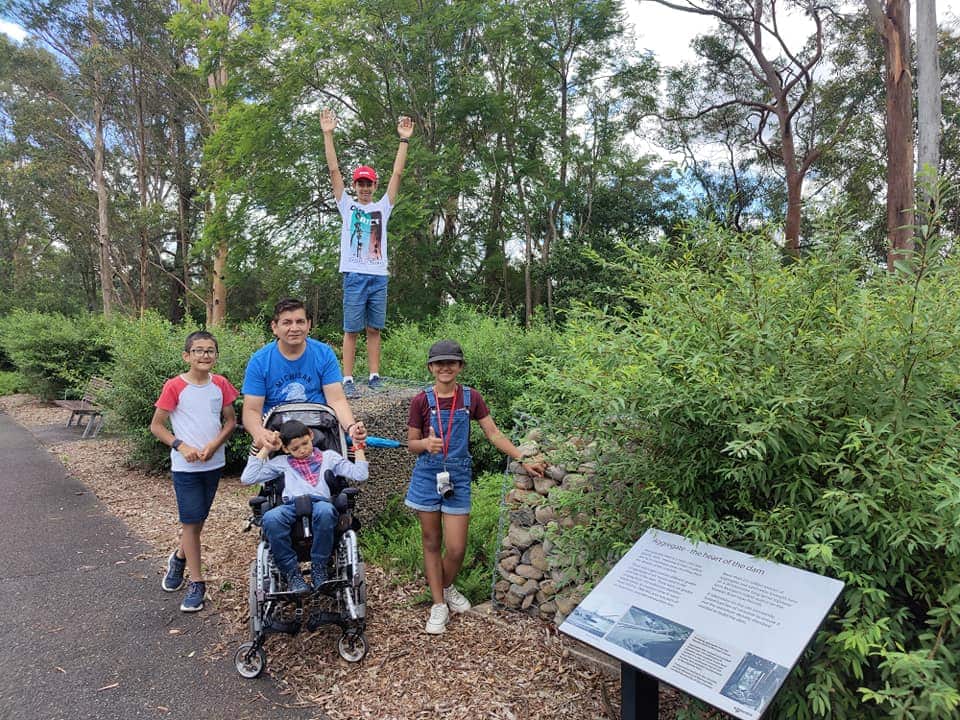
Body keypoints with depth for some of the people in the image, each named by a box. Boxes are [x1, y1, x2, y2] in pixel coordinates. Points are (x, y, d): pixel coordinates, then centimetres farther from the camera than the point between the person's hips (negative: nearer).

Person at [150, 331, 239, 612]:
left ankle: (179, 557, 43)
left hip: (214, 463, 4)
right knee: (192, 521, 0)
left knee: (199, 519, 16)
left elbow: (231, 420, 6)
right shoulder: (174, 386, -10)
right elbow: (156, 425, -4)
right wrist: (181, 446, -16)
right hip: (185, 465, -4)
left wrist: (214, 444, -10)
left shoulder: (220, 384, 0)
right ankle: (197, 583, 11)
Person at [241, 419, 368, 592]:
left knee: (325, 510, -40)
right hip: (291, 506, 1)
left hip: (320, 503, -1)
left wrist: (357, 445, 12)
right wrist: (265, 450, 19)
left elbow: (360, 475, 15)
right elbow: (247, 478, 18)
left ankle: (318, 567, -20)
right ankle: (291, 572, -18)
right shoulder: (281, 462, 27)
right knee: (270, 518, -35)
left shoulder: (329, 456, 24)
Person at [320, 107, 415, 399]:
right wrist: (328, 134, -3)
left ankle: (374, 376, 13)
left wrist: (404, 140, 3)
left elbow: (397, 174, 8)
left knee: (374, 329, 8)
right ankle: (348, 380, 2)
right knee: (351, 330, -1)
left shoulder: (383, 206, 13)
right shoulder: (347, 205, 9)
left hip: (379, 276, 2)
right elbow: (334, 170, 3)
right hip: (355, 275, -2)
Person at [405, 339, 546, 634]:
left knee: (456, 548, 0)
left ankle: (447, 588, 30)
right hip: (427, 476, 0)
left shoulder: (470, 398, 0)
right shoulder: (421, 401, -3)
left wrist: (524, 460, -5)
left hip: (458, 477, 0)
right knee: (432, 543, 8)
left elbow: (494, 434, 1)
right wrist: (426, 443, -22)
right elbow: (411, 445, 1)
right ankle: (439, 604, 22)